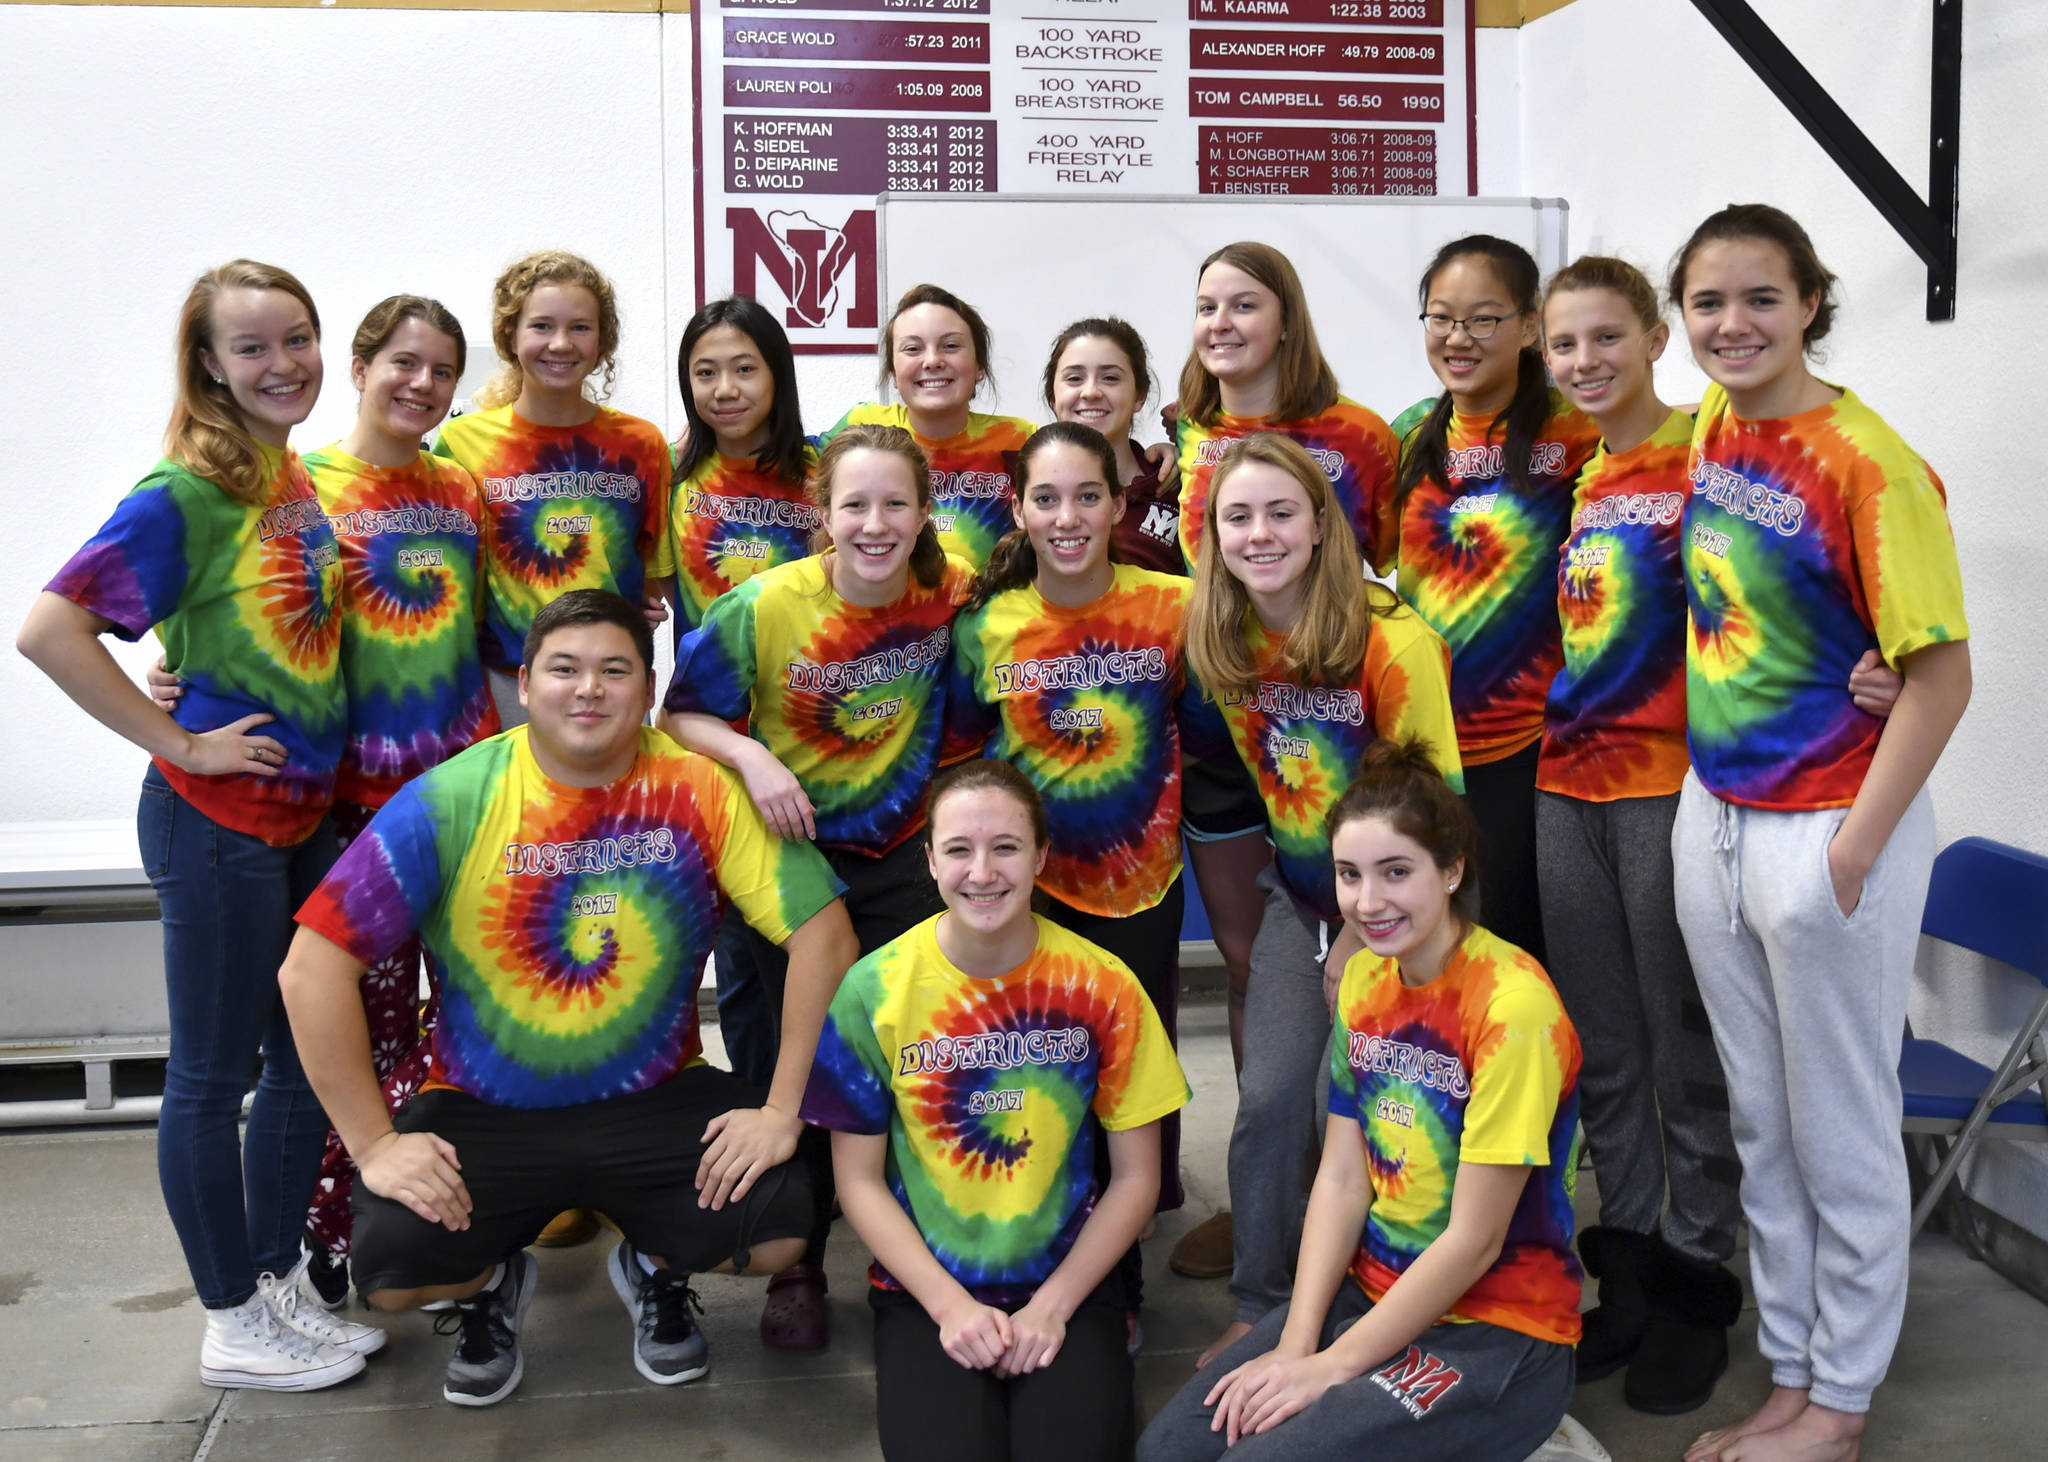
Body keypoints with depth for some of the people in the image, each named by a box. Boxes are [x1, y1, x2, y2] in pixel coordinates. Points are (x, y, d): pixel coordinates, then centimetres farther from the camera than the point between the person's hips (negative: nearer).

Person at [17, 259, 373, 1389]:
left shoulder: (305, 485, 8)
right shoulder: (187, 494, -15)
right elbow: (49, 630, -21)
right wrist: (177, 741, -17)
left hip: (307, 812, 8)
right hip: (218, 819, -8)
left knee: (306, 1060, 15)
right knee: (213, 1075, 5)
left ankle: (277, 1287, 30)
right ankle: (234, 1326, 18)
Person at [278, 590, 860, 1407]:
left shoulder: (702, 793, -11)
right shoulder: (451, 802, -12)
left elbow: (823, 936, -12)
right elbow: (314, 970, -13)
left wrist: (781, 1112, -17)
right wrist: (374, 1144, -16)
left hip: (656, 1100, 1)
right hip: (482, 1114, 0)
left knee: (778, 1228, -22)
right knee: (388, 1268, -24)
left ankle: (656, 1269, 16)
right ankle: (489, 1286, 16)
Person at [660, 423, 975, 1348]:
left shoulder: (949, 598, -10)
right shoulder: (766, 606, -16)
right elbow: (682, 715, -6)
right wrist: (751, 756, -25)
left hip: (900, 856, 1)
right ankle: (796, 1271, 22)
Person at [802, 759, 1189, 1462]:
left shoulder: (1101, 986, -5)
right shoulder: (873, 990, -6)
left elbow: (1136, 1177, 0)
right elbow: (860, 1178, -1)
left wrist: (1053, 1305, -10)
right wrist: (949, 1304, -11)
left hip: (1068, 1288, 0)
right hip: (926, 1291, 0)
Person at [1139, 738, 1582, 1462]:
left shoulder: (1512, 1006, -20)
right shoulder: (1365, 981, 4)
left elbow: (1473, 1240, -19)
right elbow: (1341, 1180, 3)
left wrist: (1333, 1366, -14)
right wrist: (1294, 1344, -8)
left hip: (1494, 1332, -6)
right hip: (1373, 1291, 7)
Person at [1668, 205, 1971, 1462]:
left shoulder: (1869, 463, -17)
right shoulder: (1710, 430, 4)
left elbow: (1942, 675, -16)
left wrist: (1851, 851, -16)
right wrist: (1713, 780, 12)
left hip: (1831, 828, -7)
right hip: (1715, 818, 7)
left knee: (1842, 1135, 8)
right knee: (1763, 1126, 17)